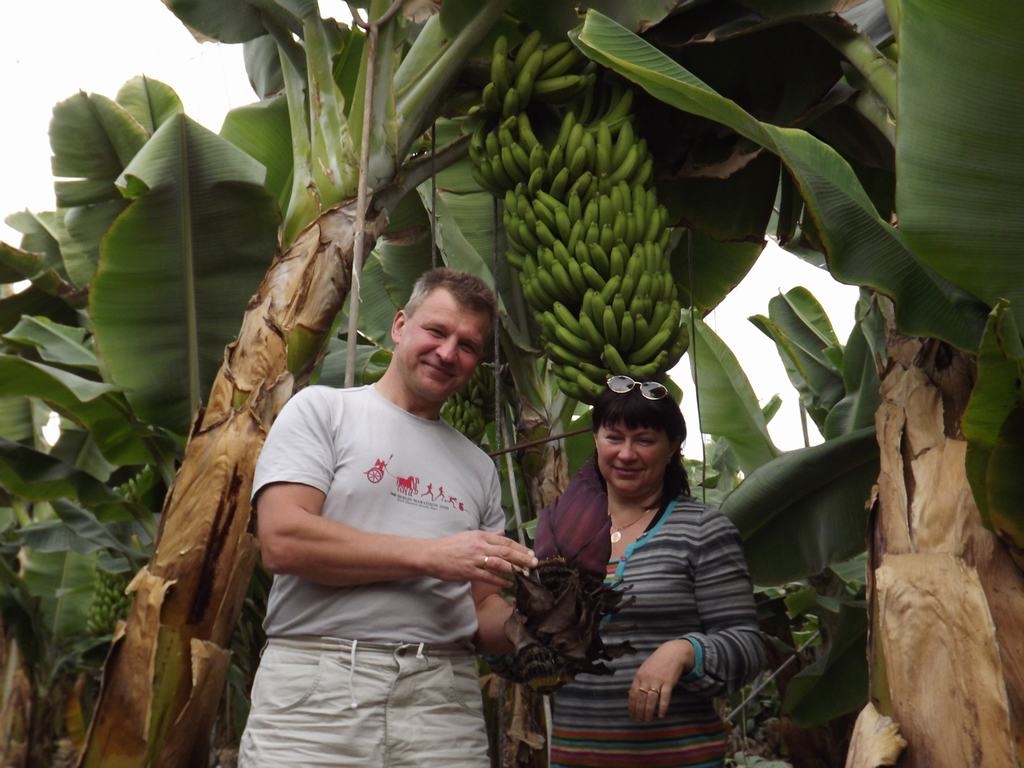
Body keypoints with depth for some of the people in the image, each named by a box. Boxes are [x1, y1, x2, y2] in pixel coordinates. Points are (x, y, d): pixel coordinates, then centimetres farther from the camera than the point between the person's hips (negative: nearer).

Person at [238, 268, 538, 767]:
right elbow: (281, 540, -11)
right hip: (316, 683, -3)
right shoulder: (323, 409, 4)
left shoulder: (478, 467, 17)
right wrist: (432, 555, -13)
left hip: (443, 696, 4)